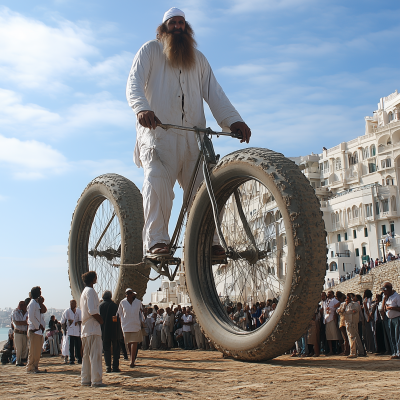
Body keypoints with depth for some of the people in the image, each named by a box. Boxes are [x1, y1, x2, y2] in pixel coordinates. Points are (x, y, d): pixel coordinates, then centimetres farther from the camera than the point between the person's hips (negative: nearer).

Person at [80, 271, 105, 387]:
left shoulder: (84, 292, 19)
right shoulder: (90, 291, -11)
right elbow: (92, 311, -20)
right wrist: (100, 320, -8)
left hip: (85, 328, 10)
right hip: (93, 328, -10)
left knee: (86, 355, 12)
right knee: (95, 355, -8)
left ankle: (85, 379, 15)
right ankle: (96, 381, -8)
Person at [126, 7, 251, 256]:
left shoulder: (199, 59, 25)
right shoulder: (150, 51, 14)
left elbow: (214, 93, 14)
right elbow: (134, 83, -1)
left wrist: (233, 120, -4)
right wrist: (142, 109, -24)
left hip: (193, 136, 4)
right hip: (158, 131, -3)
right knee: (157, 180, -25)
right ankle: (155, 241, -24)